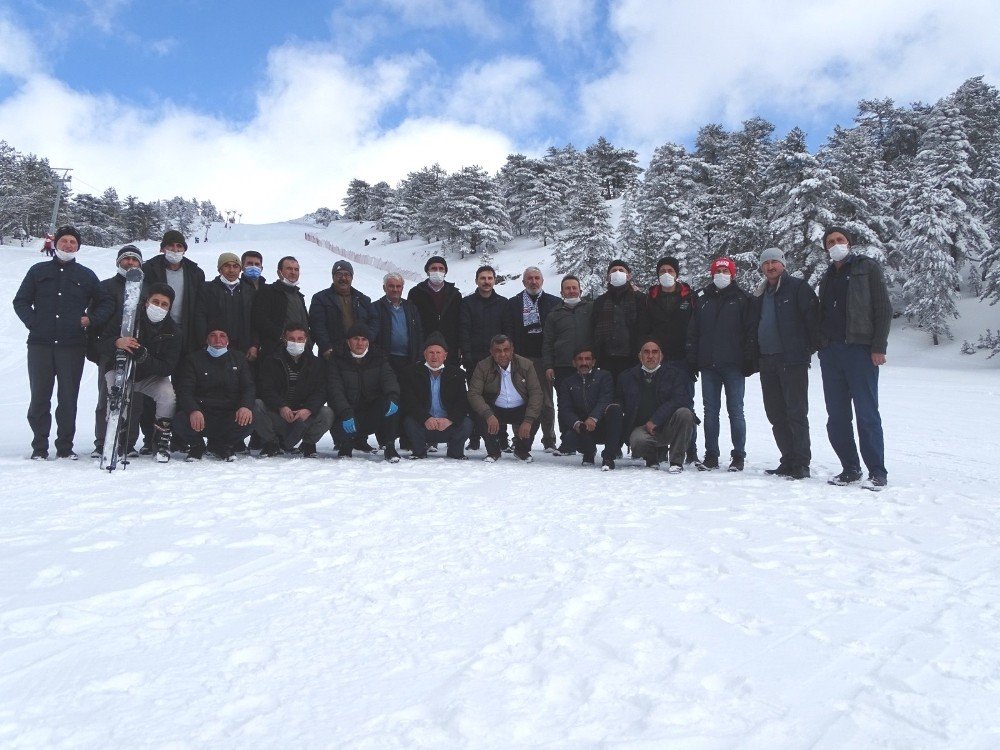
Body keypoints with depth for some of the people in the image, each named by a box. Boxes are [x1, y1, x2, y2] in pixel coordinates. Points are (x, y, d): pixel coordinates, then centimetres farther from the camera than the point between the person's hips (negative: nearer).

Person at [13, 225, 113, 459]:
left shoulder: (86, 275, 12)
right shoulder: (38, 271, 13)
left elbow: (107, 302, 17)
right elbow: (20, 301, 15)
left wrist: (91, 319, 3)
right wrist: (32, 322, 0)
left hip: (72, 346, 0)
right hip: (40, 345, 1)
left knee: (68, 398, 0)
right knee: (39, 398, 2)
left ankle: (65, 447, 9)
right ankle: (39, 447, 10)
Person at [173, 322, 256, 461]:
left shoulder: (238, 359, 14)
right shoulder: (194, 359, 8)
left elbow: (248, 387, 5)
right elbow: (184, 390, -3)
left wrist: (246, 406, -20)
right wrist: (193, 410, -26)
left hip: (229, 416, 1)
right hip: (200, 415, -1)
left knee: (248, 422, -30)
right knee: (180, 421, -32)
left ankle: (221, 446, 4)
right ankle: (197, 446, 5)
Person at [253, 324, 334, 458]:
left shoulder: (317, 364, 6)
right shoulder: (272, 362, 4)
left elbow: (321, 391, -6)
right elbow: (265, 389, -9)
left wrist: (308, 409, -26)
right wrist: (281, 407, -29)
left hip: (305, 416, 0)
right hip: (276, 415, 0)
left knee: (327, 413, -28)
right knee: (257, 406, -27)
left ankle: (308, 443, 0)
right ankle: (271, 443, -3)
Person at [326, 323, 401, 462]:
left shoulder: (378, 359, 9)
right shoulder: (337, 361, 2)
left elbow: (389, 378, -11)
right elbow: (335, 390, -11)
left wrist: (393, 396, -35)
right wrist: (346, 414, -29)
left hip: (374, 413, 1)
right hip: (348, 412, -1)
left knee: (390, 403, -30)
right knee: (341, 429, -33)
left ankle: (390, 447, -17)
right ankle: (347, 444, 8)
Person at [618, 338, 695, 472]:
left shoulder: (674, 374, 4)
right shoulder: (627, 378, 9)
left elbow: (682, 400, -12)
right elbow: (621, 406, 13)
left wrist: (656, 420, -19)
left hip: (668, 427, 0)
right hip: (642, 427, 0)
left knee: (684, 413, -30)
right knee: (638, 440, -34)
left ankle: (676, 461, -16)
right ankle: (653, 458, 5)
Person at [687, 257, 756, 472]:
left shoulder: (741, 299, 4)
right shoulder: (702, 299, 12)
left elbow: (750, 331, 0)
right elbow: (692, 331, 12)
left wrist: (749, 361, -7)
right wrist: (692, 360, 4)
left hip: (733, 365, -3)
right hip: (708, 365, 3)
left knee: (735, 410, 1)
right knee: (710, 411, 6)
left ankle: (738, 455, 8)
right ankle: (711, 455, 12)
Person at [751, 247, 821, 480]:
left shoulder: (797, 287, -1)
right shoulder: (760, 295, 19)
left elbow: (812, 316, -8)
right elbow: (754, 326, 22)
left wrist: (815, 347, -12)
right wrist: (755, 356, 14)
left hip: (792, 360, -7)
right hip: (767, 361, 7)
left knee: (796, 412, -6)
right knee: (775, 414, 8)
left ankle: (801, 463, -2)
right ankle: (788, 461, 16)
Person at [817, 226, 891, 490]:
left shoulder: (867, 268, 3)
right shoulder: (827, 277, 20)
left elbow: (884, 308, -3)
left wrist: (878, 347, -12)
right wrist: (821, 346, 11)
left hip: (860, 350, -6)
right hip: (830, 352, 6)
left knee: (867, 413, -6)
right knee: (836, 416, 5)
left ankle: (877, 472, 1)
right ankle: (850, 469, 15)